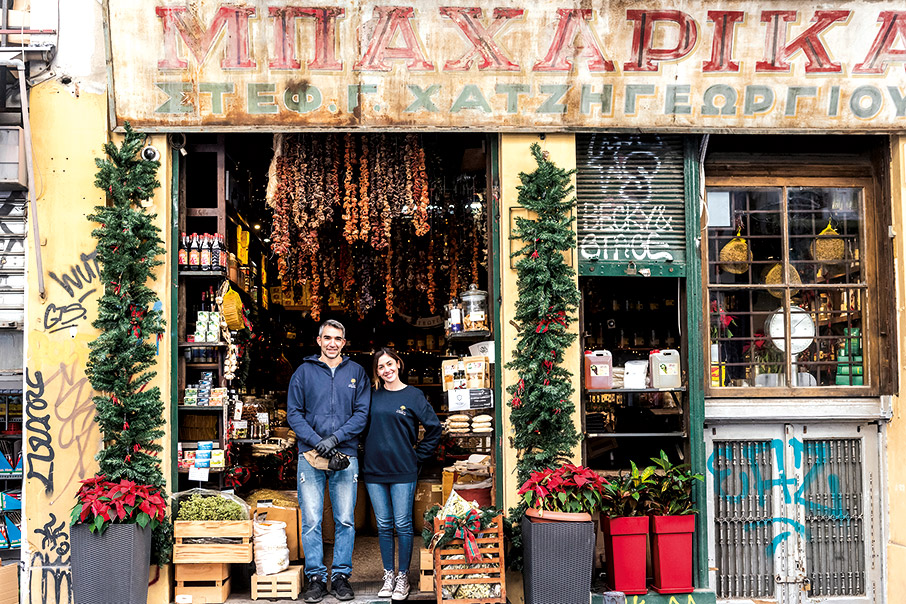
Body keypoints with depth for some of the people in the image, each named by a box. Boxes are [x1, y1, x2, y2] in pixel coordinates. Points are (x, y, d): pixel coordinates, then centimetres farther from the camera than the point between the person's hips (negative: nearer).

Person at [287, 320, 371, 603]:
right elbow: (294, 413, 3)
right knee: (311, 521, -1)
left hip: (346, 455, 1)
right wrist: (316, 442, -11)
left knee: (345, 521, 3)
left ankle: (341, 576, 13)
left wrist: (335, 438, -11)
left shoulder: (356, 372, 9)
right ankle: (316, 577, 8)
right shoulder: (304, 372, 7)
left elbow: (362, 413, 3)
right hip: (310, 455, -1)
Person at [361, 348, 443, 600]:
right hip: (374, 470, 3)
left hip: (403, 470, -3)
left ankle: (403, 577, 10)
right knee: (384, 526, 8)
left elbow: (434, 428, 2)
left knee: (403, 525, 0)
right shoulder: (373, 396, 7)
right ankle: (388, 576, 17)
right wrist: (368, 451, 6)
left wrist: (418, 454, 0)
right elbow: (363, 426, 17)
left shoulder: (413, 395, -1)